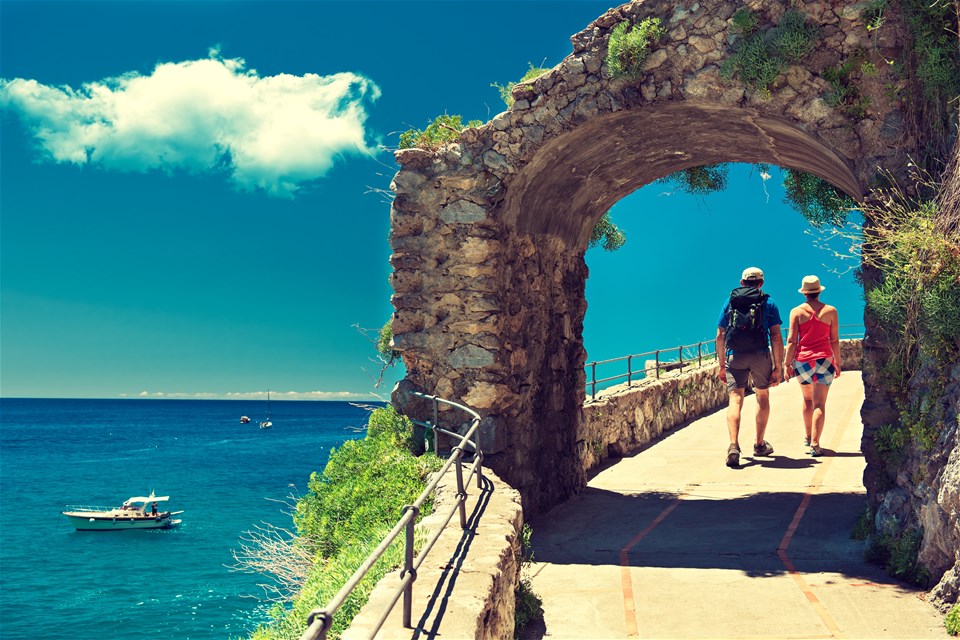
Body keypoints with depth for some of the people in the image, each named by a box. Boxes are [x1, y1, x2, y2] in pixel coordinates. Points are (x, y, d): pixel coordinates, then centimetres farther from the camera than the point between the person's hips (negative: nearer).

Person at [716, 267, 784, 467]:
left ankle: (733, 446, -24)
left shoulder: (730, 302, 12)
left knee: (735, 400, -5)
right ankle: (759, 444, 30)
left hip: (734, 356, 1)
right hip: (760, 356, 0)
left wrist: (722, 365, 16)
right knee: (763, 397, 19)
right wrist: (777, 367, 1)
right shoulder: (768, 303, 6)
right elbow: (776, 337, -1)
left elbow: (720, 336, 9)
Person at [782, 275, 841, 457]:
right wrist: (837, 363, 13)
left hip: (802, 360, 1)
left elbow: (791, 341, -4)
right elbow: (835, 340, 4)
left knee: (807, 399, 22)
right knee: (819, 404, -2)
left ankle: (808, 437, 35)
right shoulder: (830, 311, 1)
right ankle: (815, 444, -12)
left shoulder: (797, 311, -1)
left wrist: (786, 364, 0)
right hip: (824, 360, -1)